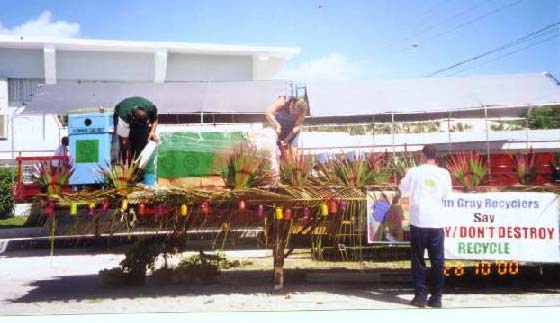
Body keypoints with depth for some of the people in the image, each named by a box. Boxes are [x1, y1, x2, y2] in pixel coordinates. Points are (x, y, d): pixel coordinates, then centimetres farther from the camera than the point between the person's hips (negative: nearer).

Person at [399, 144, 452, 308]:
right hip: (436, 222, 1)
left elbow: (403, 190, 10)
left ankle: (420, 296, 8)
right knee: (437, 261, 8)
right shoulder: (444, 173, -1)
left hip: (418, 221, -1)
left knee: (418, 260, 8)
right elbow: (446, 193, 14)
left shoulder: (414, 172, -4)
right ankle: (436, 297, 10)